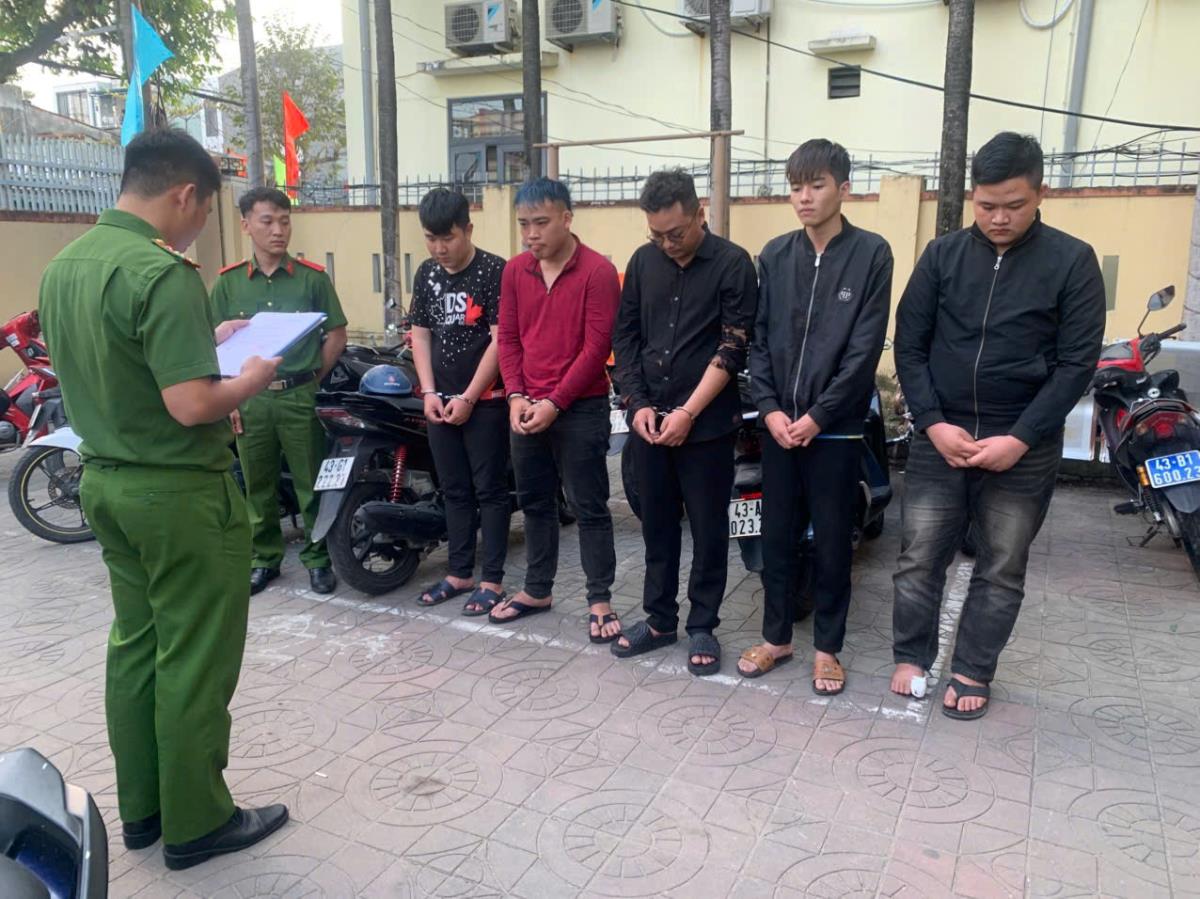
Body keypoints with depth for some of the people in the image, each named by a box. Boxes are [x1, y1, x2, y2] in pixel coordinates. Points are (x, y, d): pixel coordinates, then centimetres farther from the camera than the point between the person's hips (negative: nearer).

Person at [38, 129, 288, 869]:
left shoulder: (64, 265, 7)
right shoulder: (164, 273, -22)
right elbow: (191, 406, -28)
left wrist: (204, 342, 15)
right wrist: (250, 380, -9)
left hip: (107, 482, 9)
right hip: (181, 492, -9)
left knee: (135, 646, 18)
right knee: (194, 661, 4)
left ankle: (141, 809, 31)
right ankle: (196, 823, 18)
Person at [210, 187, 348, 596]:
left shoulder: (312, 277, -2)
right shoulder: (228, 282, 4)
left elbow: (337, 334, 3)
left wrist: (312, 379, -2)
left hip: (300, 395, -2)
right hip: (249, 398, 2)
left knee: (312, 483, 5)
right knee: (258, 485, 12)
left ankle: (317, 558, 18)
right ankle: (264, 558, 26)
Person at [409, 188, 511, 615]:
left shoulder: (494, 271, -10)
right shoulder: (426, 274, 9)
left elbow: (500, 340, -13)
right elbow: (420, 333, 13)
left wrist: (469, 397, -14)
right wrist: (429, 392, 1)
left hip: (485, 401, -6)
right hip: (441, 401, 6)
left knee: (490, 491, 1)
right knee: (455, 491, 13)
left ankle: (492, 580, 9)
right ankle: (460, 573, 24)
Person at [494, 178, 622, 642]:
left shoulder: (597, 271, -10)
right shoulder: (514, 271, 7)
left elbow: (597, 347, -13)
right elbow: (508, 338, 9)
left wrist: (555, 402, -16)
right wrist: (516, 397, -5)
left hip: (581, 409, -6)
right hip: (527, 409, 6)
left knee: (589, 507, 2)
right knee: (534, 502, 15)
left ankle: (599, 599, 14)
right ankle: (537, 589, 29)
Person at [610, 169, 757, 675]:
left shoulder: (732, 264, -6)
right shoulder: (643, 262, 7)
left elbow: (733, 348, -11)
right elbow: (624, 336, 9)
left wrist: (687, 413, -15)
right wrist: (638, 405, -2)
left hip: (706, 422, -4)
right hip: (648, 419, 4)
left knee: (707, 529, 5)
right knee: (657, 524, 13)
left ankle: (703, 627, 19)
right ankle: (659, 619, 26)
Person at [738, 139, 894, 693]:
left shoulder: (871, 254, -4)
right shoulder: (775, 256, 7)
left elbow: (866, 348, -9)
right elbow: (759, 339, 5)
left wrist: (818, 415, -13)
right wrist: (769, 408, -7)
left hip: (836, 427, -3)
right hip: (778, 423, 3)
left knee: (831, 542, 7)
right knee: (777, 535, 11)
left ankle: (827, 646, 22)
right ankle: (776, 635, 26)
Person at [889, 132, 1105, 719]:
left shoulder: (1072, 261, -3)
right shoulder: (943, 255, 3)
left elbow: (1077, 362, -5)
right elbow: (909, 345, 2)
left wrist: (1020, 439, -13)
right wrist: (933, 424, -9)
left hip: (1024, 446, -1)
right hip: (940, 438, 2)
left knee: (1001, 568, 7)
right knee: (919, 556, 5)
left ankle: (972, 672, 22)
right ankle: (912, 655, 22)